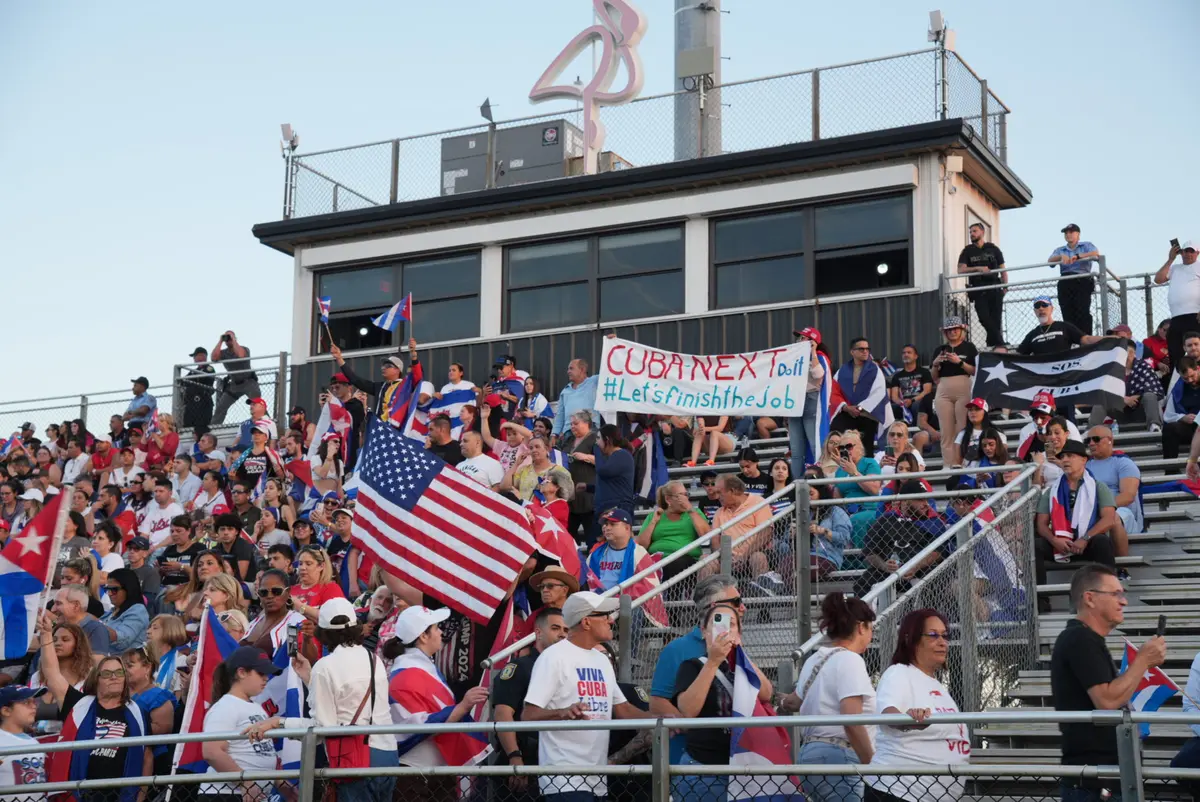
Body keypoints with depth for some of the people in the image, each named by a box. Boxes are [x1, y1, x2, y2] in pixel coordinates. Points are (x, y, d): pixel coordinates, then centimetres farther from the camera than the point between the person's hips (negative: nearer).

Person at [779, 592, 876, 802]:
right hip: (838, 758, -10)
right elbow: (851, 722, -20)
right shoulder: (849, 660, -10)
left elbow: (794, 700, 34)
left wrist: (785, 703, 57)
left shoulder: (815, 659, 16)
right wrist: (873, 765, -15)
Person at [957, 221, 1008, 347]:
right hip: (978, 291, -1)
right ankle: (1000, 344, -10)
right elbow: (961, 270, -1)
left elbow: (1002, 269, 12)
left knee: (996, 320, -4)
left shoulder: (993, 249, 12)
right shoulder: (967, 251, 11)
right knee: (984, 318, -15)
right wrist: (978, 268, -15)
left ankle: (993, 345, 2)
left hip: (995, 289, 1)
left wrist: (1005, 286, -1)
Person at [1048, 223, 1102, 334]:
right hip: (1065, 283, 3)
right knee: (1068, 314, -8)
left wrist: (1078, 256, -19)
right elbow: (1050, 261, 7)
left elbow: (1096, 254, -5)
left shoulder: (1086, 246, 18)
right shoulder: (1060, 250, 27)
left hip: (1082, 281, -3)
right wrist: (1061, 257, -14)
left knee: (1083, 312, -17)